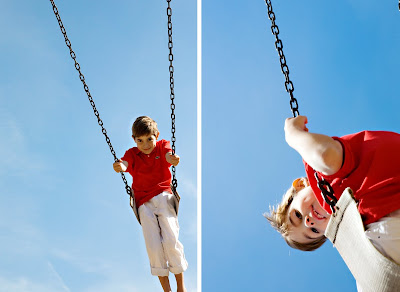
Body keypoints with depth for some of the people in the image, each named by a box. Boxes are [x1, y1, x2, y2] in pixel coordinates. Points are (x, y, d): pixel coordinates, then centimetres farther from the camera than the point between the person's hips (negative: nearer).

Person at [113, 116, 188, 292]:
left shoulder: (162, 146, 10)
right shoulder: (132, 154, 11)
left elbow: (169, 156, -13)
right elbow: (124, 163, -10)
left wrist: (173, 159, -38)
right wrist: (119, 167, -36)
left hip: (163, 196, -1)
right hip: (144, 203, 1)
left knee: (171, 240, -16)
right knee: (153, 245, -12)